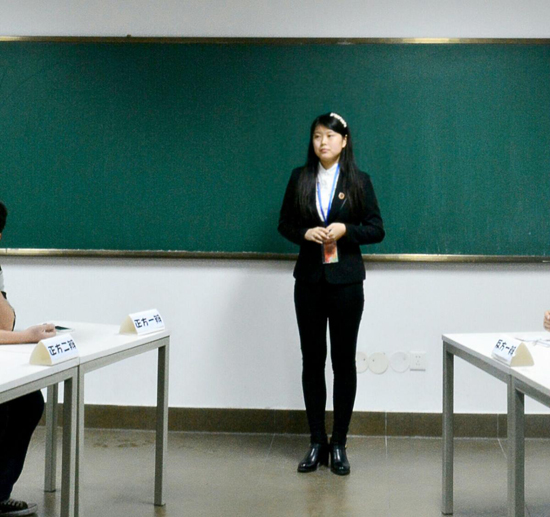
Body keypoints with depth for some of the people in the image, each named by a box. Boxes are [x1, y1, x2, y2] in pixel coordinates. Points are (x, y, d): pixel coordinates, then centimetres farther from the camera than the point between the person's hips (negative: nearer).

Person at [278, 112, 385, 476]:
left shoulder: (359, 181, 1)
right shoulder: (300, 179, 6)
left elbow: (377, 229, 1)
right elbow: (285, 224, 9)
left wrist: (344, 230, -16)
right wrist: (305, 233, -11)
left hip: (345, 280, -2)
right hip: (309, 279, 2)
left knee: (344, 361, 3)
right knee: (312, 360, 6)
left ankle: (339, 444, 12)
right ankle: (317, 442, 15)